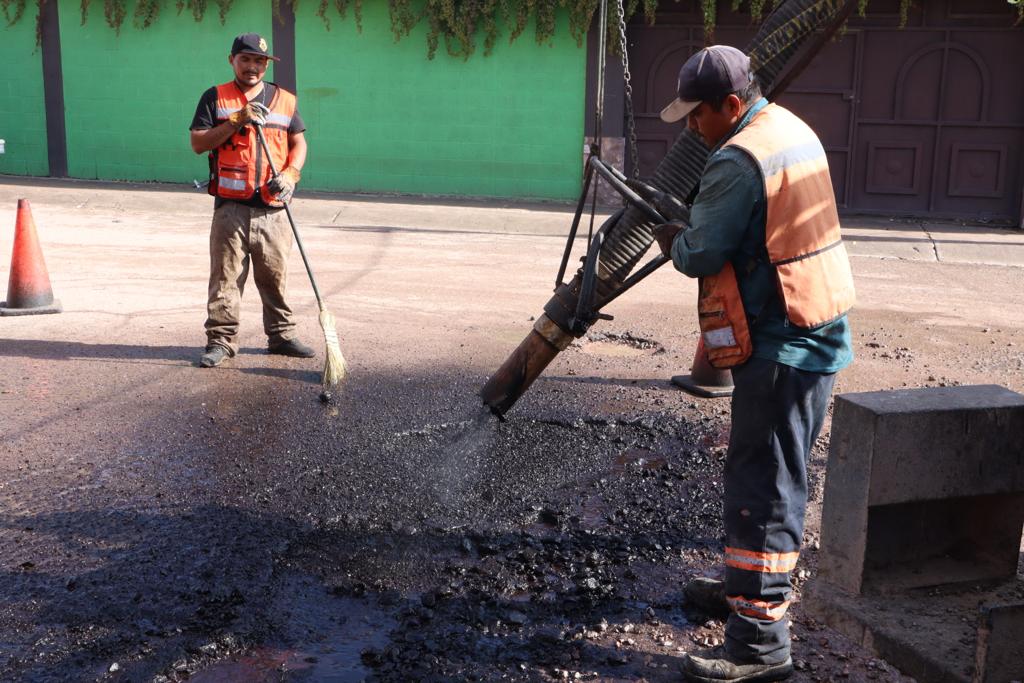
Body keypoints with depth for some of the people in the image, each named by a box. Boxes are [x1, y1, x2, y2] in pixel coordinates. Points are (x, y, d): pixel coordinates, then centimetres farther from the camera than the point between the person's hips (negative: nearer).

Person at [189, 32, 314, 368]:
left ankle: (281, 335, 19)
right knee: (225, 276, 0)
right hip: (230, 206, -2)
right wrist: (237, 120, -12)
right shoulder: (215, 98, 7)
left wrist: (290, 174, -6)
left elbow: (298, 143, 13)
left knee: (276, 276, 8)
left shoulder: (285, 100, 13)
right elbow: (197, 143, -1)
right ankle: (221, 338, 7)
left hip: (272, 207, 2)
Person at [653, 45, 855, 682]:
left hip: (780, 348, -10)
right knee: (776, 475, 21)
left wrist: (673, 240, 3)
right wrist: (692, 230, 9)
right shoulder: (795, 130, 11)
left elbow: (701, 255, -18)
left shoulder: (738, 160, -20)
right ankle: (752, 583, 38)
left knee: (763, 485, -5)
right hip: (816, 336, 10)